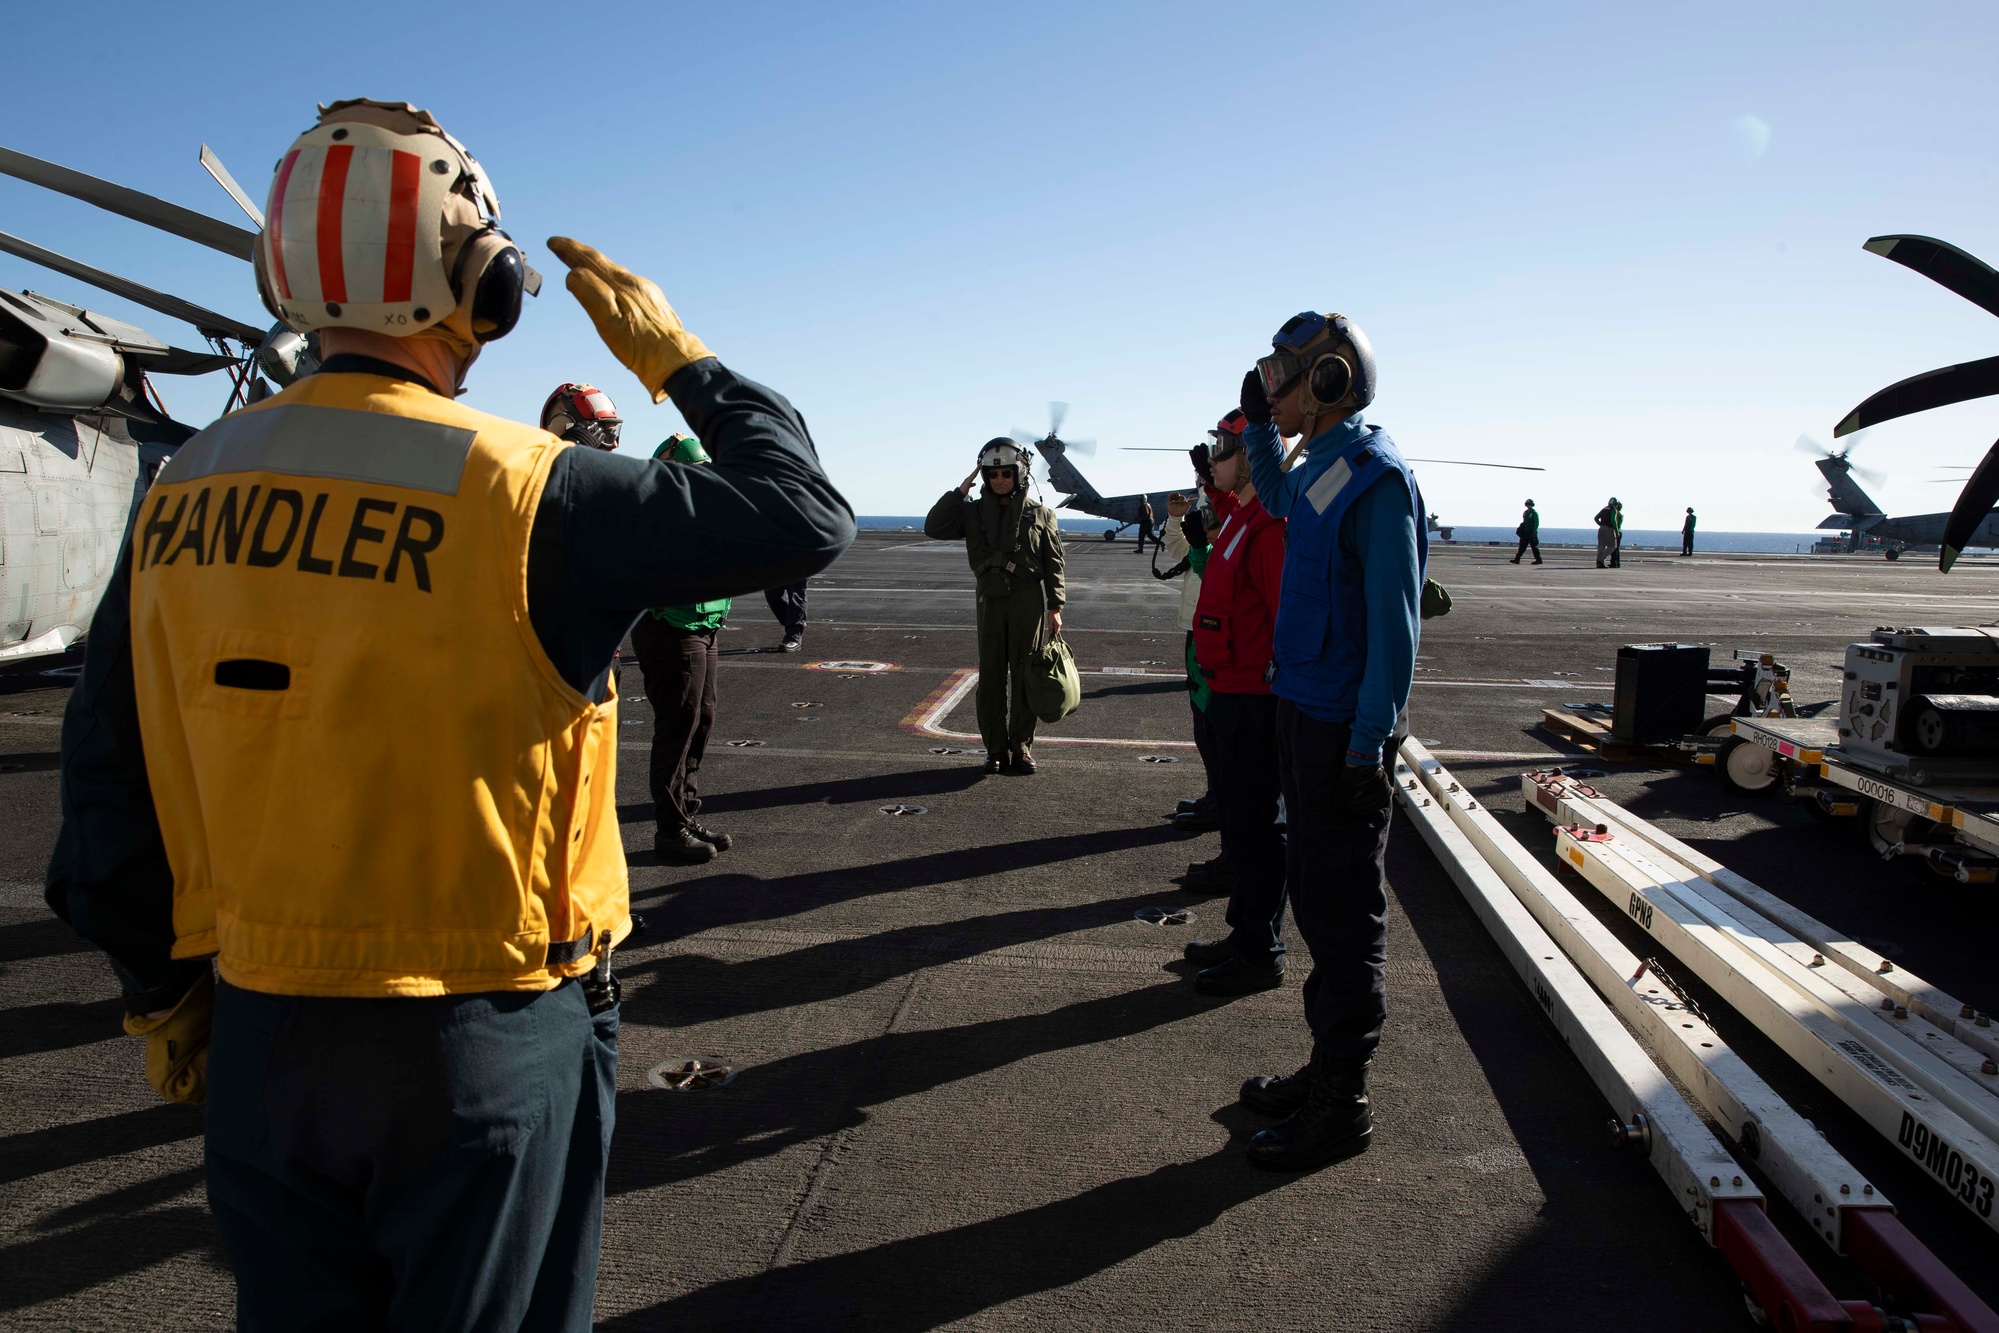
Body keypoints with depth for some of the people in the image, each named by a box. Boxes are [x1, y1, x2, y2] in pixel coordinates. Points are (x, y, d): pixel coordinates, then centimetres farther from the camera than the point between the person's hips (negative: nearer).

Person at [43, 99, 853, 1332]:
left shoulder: (187, 496, -1)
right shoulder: (522, 493, -19)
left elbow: (110, 776, 5)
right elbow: (807, 517, -12)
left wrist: (163, 996, 17)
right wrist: (674, 355, 0)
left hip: (260, 1035, 5)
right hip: (483, 1043, -5)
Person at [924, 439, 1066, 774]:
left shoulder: (1039, 514, 4)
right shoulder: (974, 512, 8)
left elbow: (1054, 563, 4)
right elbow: (934, 528, -3)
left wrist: (1055, 607, -3)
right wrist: (959, 491, -6)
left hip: (1029, 601, -2)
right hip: (990, 600, 2)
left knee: (1025, 676, 2)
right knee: (991, 677, 3)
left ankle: (1021, 748, 11)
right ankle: (996, 749, 11)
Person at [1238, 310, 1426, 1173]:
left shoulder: (1375, 478, -17)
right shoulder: (1318, 468, 11)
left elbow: (1393, 624, -21)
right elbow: (1275, 498, 38)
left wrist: (1367, 747, -22)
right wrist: (1259, 425, 24)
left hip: (1341, 728, -10)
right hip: (1301, 712, 10)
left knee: (1343, 913, -1)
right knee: (1314, 893, 17)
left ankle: (1343, 1107, 12)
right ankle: (1326, 1069, 32)